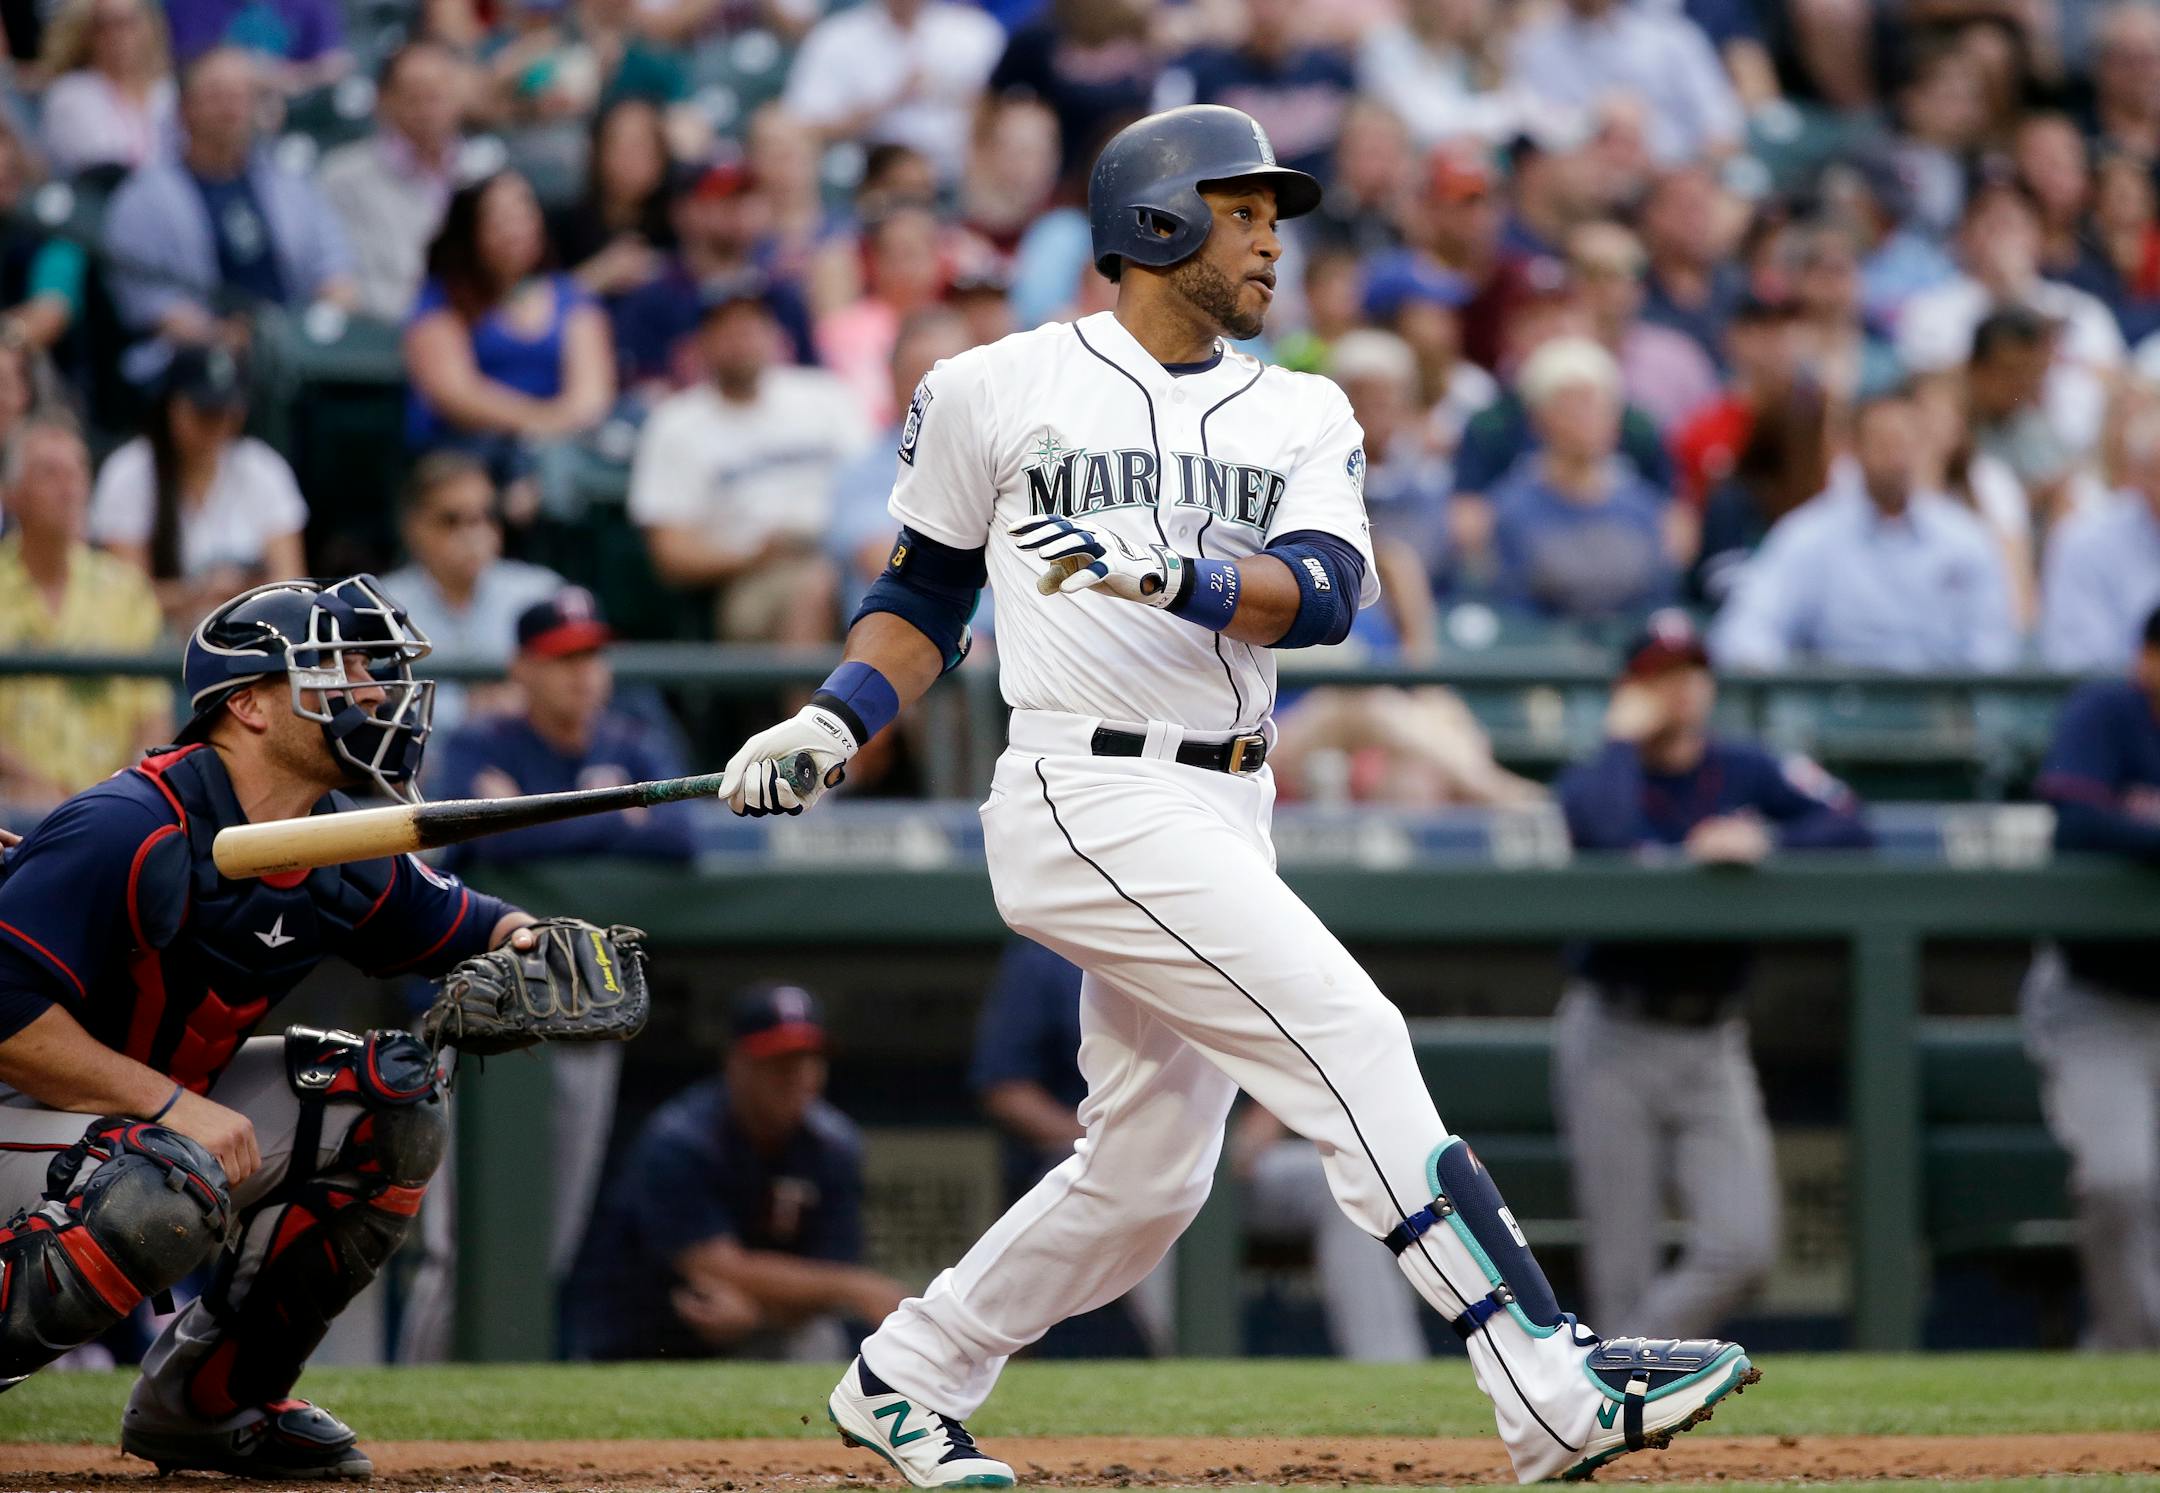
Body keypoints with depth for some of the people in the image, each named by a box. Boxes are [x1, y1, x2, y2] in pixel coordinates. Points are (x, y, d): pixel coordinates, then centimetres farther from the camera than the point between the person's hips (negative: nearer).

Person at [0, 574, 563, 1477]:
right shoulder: (131, 833, -25)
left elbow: (468, 928, 16)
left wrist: (531, 947, -9)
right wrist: (175, 1104, -31)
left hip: (154, 1111, 9)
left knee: (393, 1098, 1)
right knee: (176, 1184, -37)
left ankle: (207, 1401, 8)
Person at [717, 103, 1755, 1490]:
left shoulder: (1302, 416, 11)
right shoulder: (996, 391, 2)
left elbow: (1324, 594, -8)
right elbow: (928, 593, 14)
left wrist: (1178, 575, -26)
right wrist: (832, 723, 0)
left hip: (1224, 815, 6)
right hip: (1090, 797, -6)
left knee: (1148, 1174, 11)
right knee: (1352, 1040, -18)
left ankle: (904, 1382, 31)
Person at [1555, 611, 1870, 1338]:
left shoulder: (1746, 773, 8)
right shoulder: (1595, 779, 0)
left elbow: (1850, 828, -4)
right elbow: (1612, 835, -24)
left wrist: (1766, 841, -20)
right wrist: (1625, 738, -10)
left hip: (1712, 1044, 3)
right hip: (1614, 1039, -3)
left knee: (1743, 1247, -11)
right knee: (1623, 1272, -5)